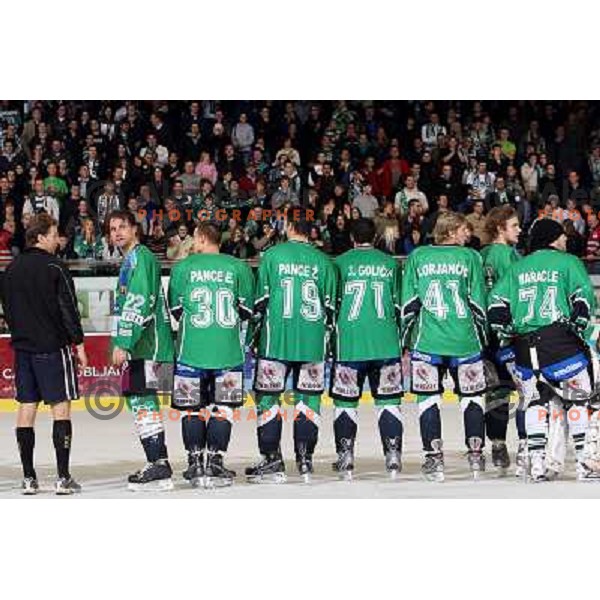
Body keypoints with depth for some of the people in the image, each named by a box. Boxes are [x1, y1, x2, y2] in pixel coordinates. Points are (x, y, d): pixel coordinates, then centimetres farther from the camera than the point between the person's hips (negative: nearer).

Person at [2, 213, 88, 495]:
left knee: (26, 407, 7)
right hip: (53, 347, -6)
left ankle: (28, 477, 7)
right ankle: (63, 478, -6)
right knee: (60, 407, -2)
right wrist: (78, 343, -5)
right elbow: (68, 309, -12)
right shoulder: (54, 268, -11)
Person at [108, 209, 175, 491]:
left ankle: (159, 467, -15)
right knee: (138, 401, 12)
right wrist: (123, 345, 24)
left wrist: (123, 344, -23)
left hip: (144, 344, -11)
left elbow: (138, 306, -20)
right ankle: (157, 466, 14)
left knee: (142, 401, -13)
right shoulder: (130, 260, 22)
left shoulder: (140, 257, -11)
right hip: (139, 346, 11)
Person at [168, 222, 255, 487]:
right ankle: (214, 462, 0)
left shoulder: (183, 267, 2)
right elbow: (247, 310, 5)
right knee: (222, 407, 4)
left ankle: (195, 463, 6)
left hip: (191, 349, 0)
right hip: (228, 349, 0)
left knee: (193, 407, 7)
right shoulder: (239, 268, 3)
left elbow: (176, 310, 6)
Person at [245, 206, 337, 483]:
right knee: (308, 398, 8)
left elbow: (260, 301, -2)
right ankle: (305, 460, 8)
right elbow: (330, 306, 7)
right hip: (313, 343, 3)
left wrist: (253, 337, 7)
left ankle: (272, 460, 1)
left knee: (267, 398, 4)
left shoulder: (272, 255, -2)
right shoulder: (323, 261, 5)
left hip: (276, 340, -2)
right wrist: (325, 339, 18)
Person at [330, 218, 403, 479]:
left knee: (345, 400, 5)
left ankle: (346, 457, 3)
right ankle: (393, 456, 2)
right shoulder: (390, 264, 8)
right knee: (388, 399, 7)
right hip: (386, 344, 2)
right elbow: (400, 306, 11)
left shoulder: (341, 263, 1)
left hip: (349, 343, -2)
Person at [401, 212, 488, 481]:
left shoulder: (417, 257, 6)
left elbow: (408, 304, 4)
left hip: (426, 341, 0)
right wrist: (481, 339, 12)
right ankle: (476, 455, 10)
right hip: (465, 342, 0)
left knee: (429, 398, 6)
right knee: (471, 396, 11)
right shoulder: (470, 257, 3)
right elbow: (478, 304, 3)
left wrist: (406, 341, 10)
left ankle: (434, 458, 1)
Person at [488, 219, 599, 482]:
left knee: (535, 401, 12)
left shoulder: (517, 268, 18)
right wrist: (578, 324, -8)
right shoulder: (567, 262, 5)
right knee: (579, 398, 4)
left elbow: (496, 301, 11)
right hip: (560, 340, -4)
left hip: (524, 346, 5)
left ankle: (536, 464, 5)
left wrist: (506, 332, 12)